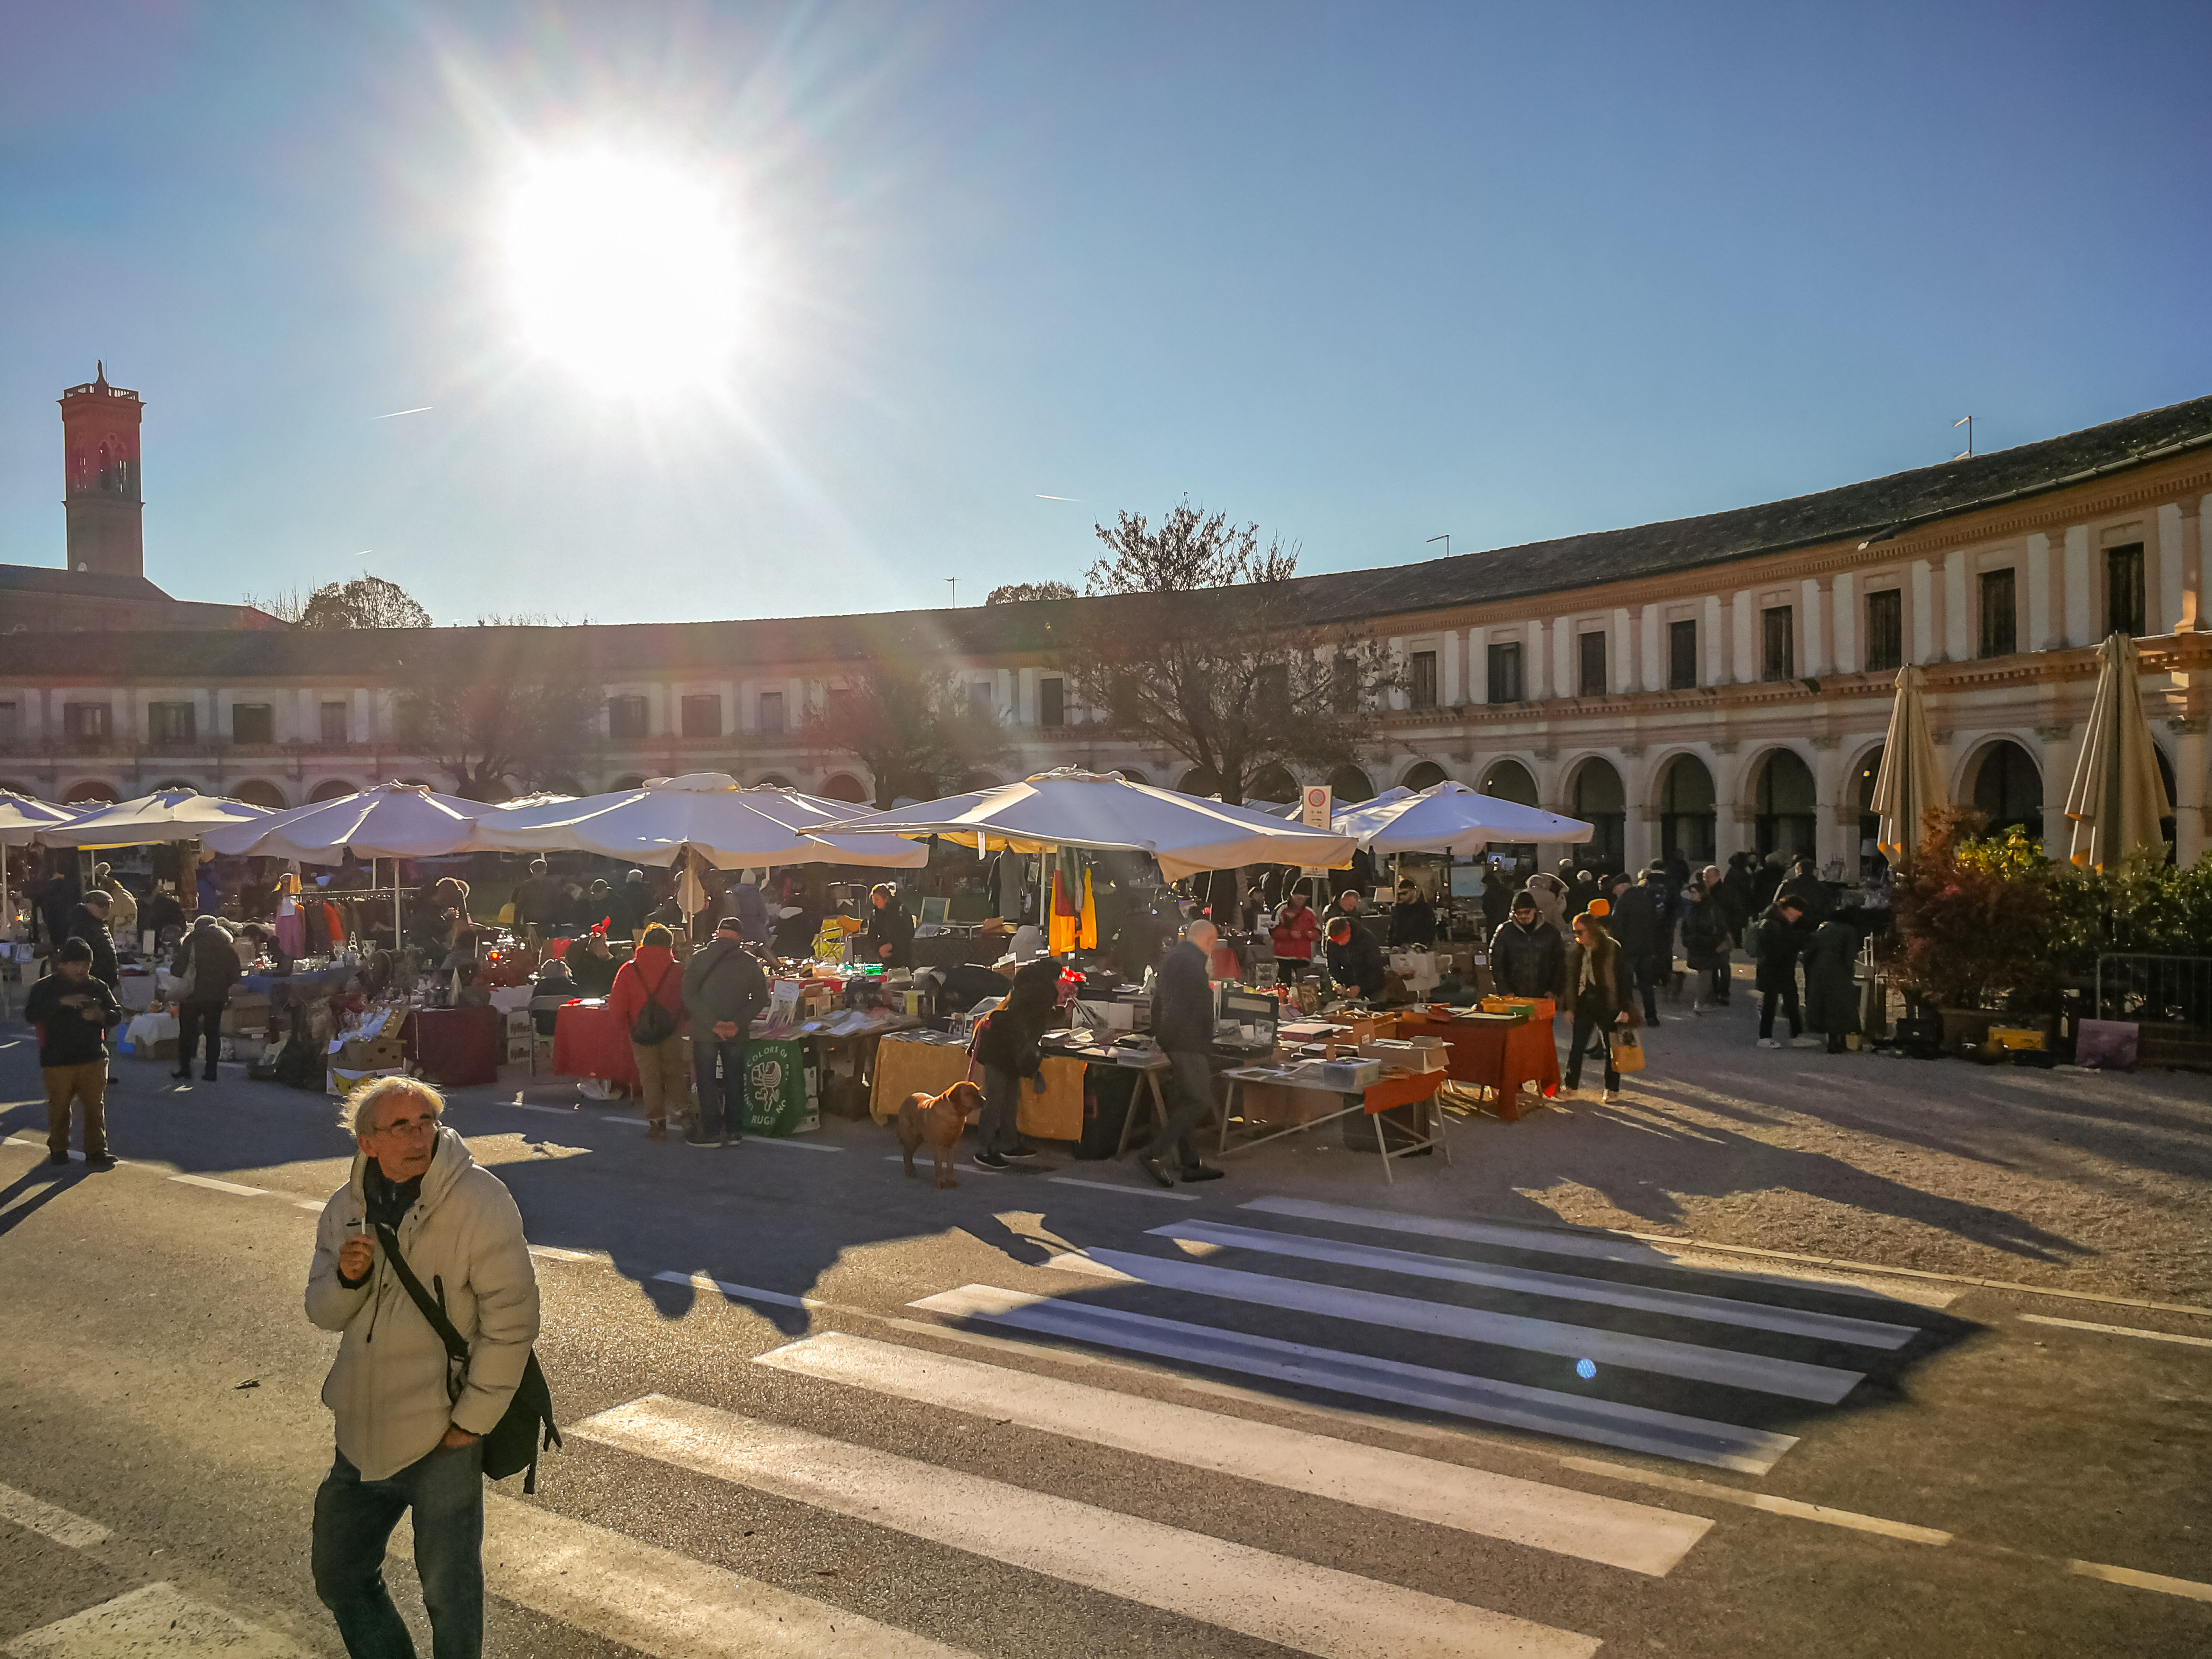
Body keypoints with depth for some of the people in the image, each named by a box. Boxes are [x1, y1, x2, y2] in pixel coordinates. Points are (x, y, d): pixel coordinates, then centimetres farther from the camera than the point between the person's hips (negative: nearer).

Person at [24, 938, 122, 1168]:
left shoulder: (97, 987, 5)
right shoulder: (45, 988, -2)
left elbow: (117, 1015, 8)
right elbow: (31, 1014, -16)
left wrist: (101, 1015, -15)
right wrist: (62, 1002, -28)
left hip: (93, 1060, 1)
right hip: (57, 1061, -1)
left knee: (95, 1106, -1)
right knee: (59, 1107, 8)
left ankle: (96, 1152, 5)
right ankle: (58, 1150, 27)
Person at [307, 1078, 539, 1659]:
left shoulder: (480, 1201, -19)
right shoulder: (347, 1208, 1)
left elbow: (512, 1321, -17)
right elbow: (323, 1312, 8)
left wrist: (471, 1421, -15)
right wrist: (346, 1277, -14)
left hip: (442, 1443, -6)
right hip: (361, 1436, 6)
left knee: (450, 1595, 8)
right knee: (338, 1577, 20)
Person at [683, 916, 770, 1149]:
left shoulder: (698, 959, -4)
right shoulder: (749, 962, -1)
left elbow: (689, 996, -10)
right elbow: (760, 998, -3)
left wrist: (712, 1024, -13)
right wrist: (738, 1023, -9)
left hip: (704, 1032, -2)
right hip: (737, 1033, 2)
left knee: (706, 1080, 7)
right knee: (734, 1080, 12)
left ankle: (711, 1132, 8)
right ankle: (734, 1130, 16)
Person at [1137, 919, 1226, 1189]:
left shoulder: (1171, 957, 17)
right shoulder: (1192, 960, -15)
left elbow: (1158, 997, 23)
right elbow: (1201, 1003, -18)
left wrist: (1157, 1034, 28)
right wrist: (1207, 1038, -9)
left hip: (1169, 1036, 11)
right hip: (1187, 1039, -11)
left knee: (1185, 1100, 13)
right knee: (1200, 1101, -11)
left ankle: (1189, 1163, 15)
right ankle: (1154, 1155, -14)